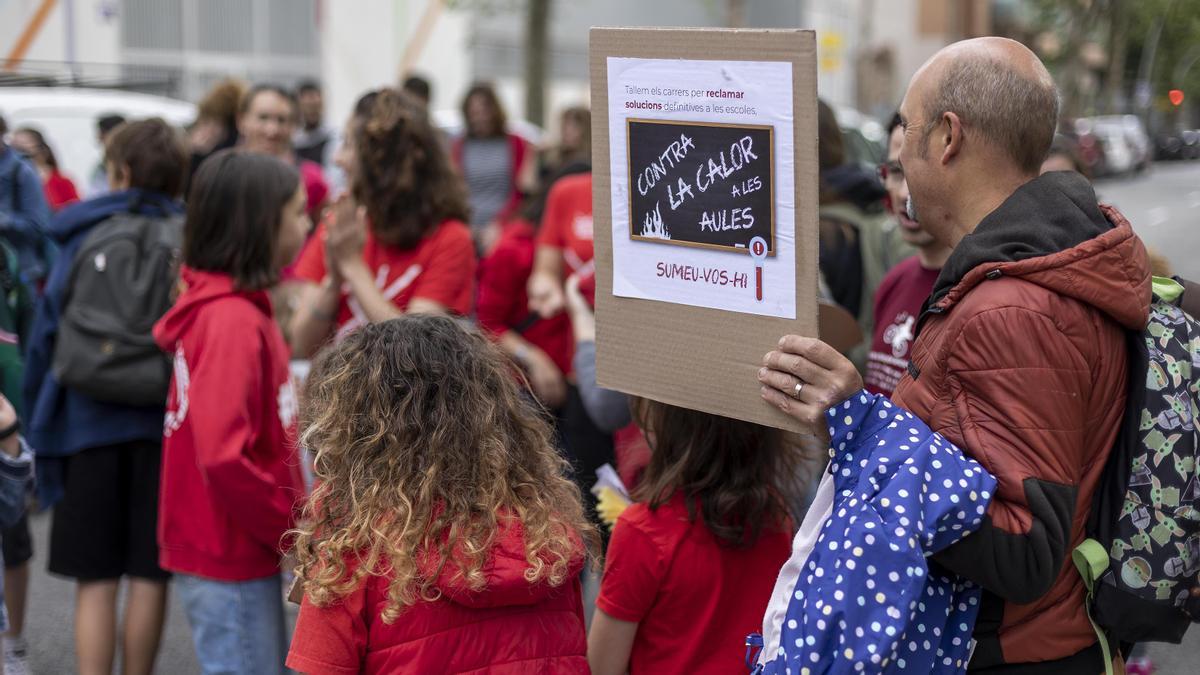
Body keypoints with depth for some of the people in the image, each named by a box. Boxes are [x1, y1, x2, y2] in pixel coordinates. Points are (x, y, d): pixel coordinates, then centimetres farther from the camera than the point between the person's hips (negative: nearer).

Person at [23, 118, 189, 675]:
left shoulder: (84, 239, 0)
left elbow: (45, 334, 0)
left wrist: (37, 413, 9)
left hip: (89, 422, 0)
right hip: (164, 421, 0)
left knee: (95, 579, 6)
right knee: (149, 574, 9)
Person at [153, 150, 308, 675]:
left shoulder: (228, 305, 8)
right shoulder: (233, 320, -21)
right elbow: (224, 456, -28)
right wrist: (294, 528, -17)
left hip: (239, 550, 9)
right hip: (232, 559, -9)